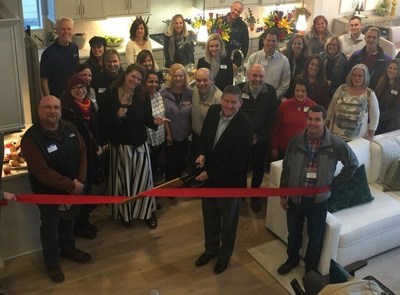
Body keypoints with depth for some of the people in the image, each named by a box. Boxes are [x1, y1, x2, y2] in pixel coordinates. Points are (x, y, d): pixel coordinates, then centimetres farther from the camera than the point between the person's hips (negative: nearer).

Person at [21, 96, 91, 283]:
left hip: (74, 188, 5)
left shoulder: (70, 129, -6)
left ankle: (68, 249, 50)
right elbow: (41, 171, -29)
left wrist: (79, 181, -14)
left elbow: (82, 153, -1)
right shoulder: (31, 138, -24)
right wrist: (71, 185, -26)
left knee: (69, 221, 25)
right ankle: (52, 262, 35)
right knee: (50, 228, 14)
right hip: (49, 192, -5)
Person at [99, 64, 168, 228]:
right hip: (119, 144, -1)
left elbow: (146, 119, -2)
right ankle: (124, 213, 29)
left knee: (142, 177, 5)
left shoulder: (143, 96, -3)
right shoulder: (110, 94, -7)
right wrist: (117, 116, -24)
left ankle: (147, 212, 22)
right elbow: (103, 119, -7)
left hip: (139, 144, 1)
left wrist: (155, 121, -23)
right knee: (122, 178, 12)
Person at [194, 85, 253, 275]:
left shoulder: (245, 126, -25)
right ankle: (211, 248, 45)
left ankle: (224, 255, 39)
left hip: (229, 180, -5)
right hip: (208, 175, 5)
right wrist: (202, 153, -9)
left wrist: (210, 174, -20)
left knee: (228, 220, 17)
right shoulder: (213, 111, -7)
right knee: (209, 216, 23)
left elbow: (237, 161, -23)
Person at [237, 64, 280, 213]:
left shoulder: (271, 92, -8)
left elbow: (271, 118, -5)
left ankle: (254, 196, 34)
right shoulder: (239, 89, -10)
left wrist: (259, 136, -11)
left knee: (258, 169, 13)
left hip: (262, 138, 1)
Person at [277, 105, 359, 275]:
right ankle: (292, 259, 48)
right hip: (295, 197, 2)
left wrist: (334, 183, -3)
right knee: (293, 233, 22)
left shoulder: (336, 144, -16)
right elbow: (286, 169, 0)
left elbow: (353, 164, 0)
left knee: (315, 237, 16)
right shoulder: (296, 142, -10)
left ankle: (311, 269, 39)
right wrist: (283, 194, 2)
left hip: (318, 200, -1)